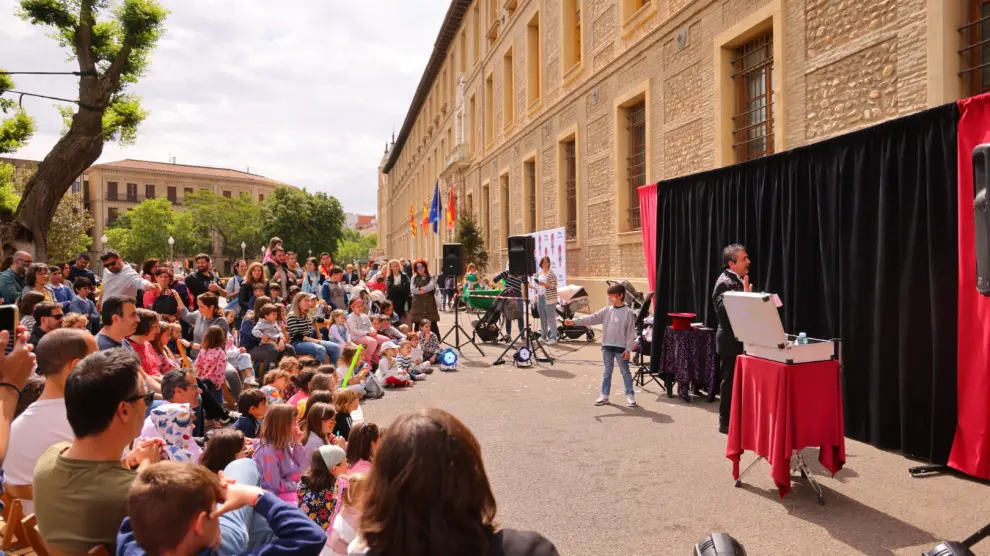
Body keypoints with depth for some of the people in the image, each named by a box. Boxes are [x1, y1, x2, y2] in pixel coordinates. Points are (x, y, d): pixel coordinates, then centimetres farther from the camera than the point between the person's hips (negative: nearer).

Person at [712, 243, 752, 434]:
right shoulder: (725, 283, -18)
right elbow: (728, 311, -27)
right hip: (731, 340, -9)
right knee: (730, 381, 0)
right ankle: (726, 422, 10)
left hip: (740, 338, 9)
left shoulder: (739, 280, 11)